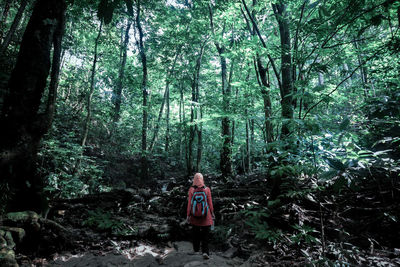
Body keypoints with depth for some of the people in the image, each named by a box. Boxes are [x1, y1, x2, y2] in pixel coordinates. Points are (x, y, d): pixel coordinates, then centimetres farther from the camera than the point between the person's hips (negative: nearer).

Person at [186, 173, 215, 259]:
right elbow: (210, 203, -4)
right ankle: (205, 251, -5)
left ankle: (196, 249, 35)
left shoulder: (191, 190, -9)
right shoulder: (207, 189, -8)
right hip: (205, 215, -1)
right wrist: (212, 213, 8)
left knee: (196, 233, 20)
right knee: (205, 234, 6)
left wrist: (188, 215, 0)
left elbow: (189, 203, -8)